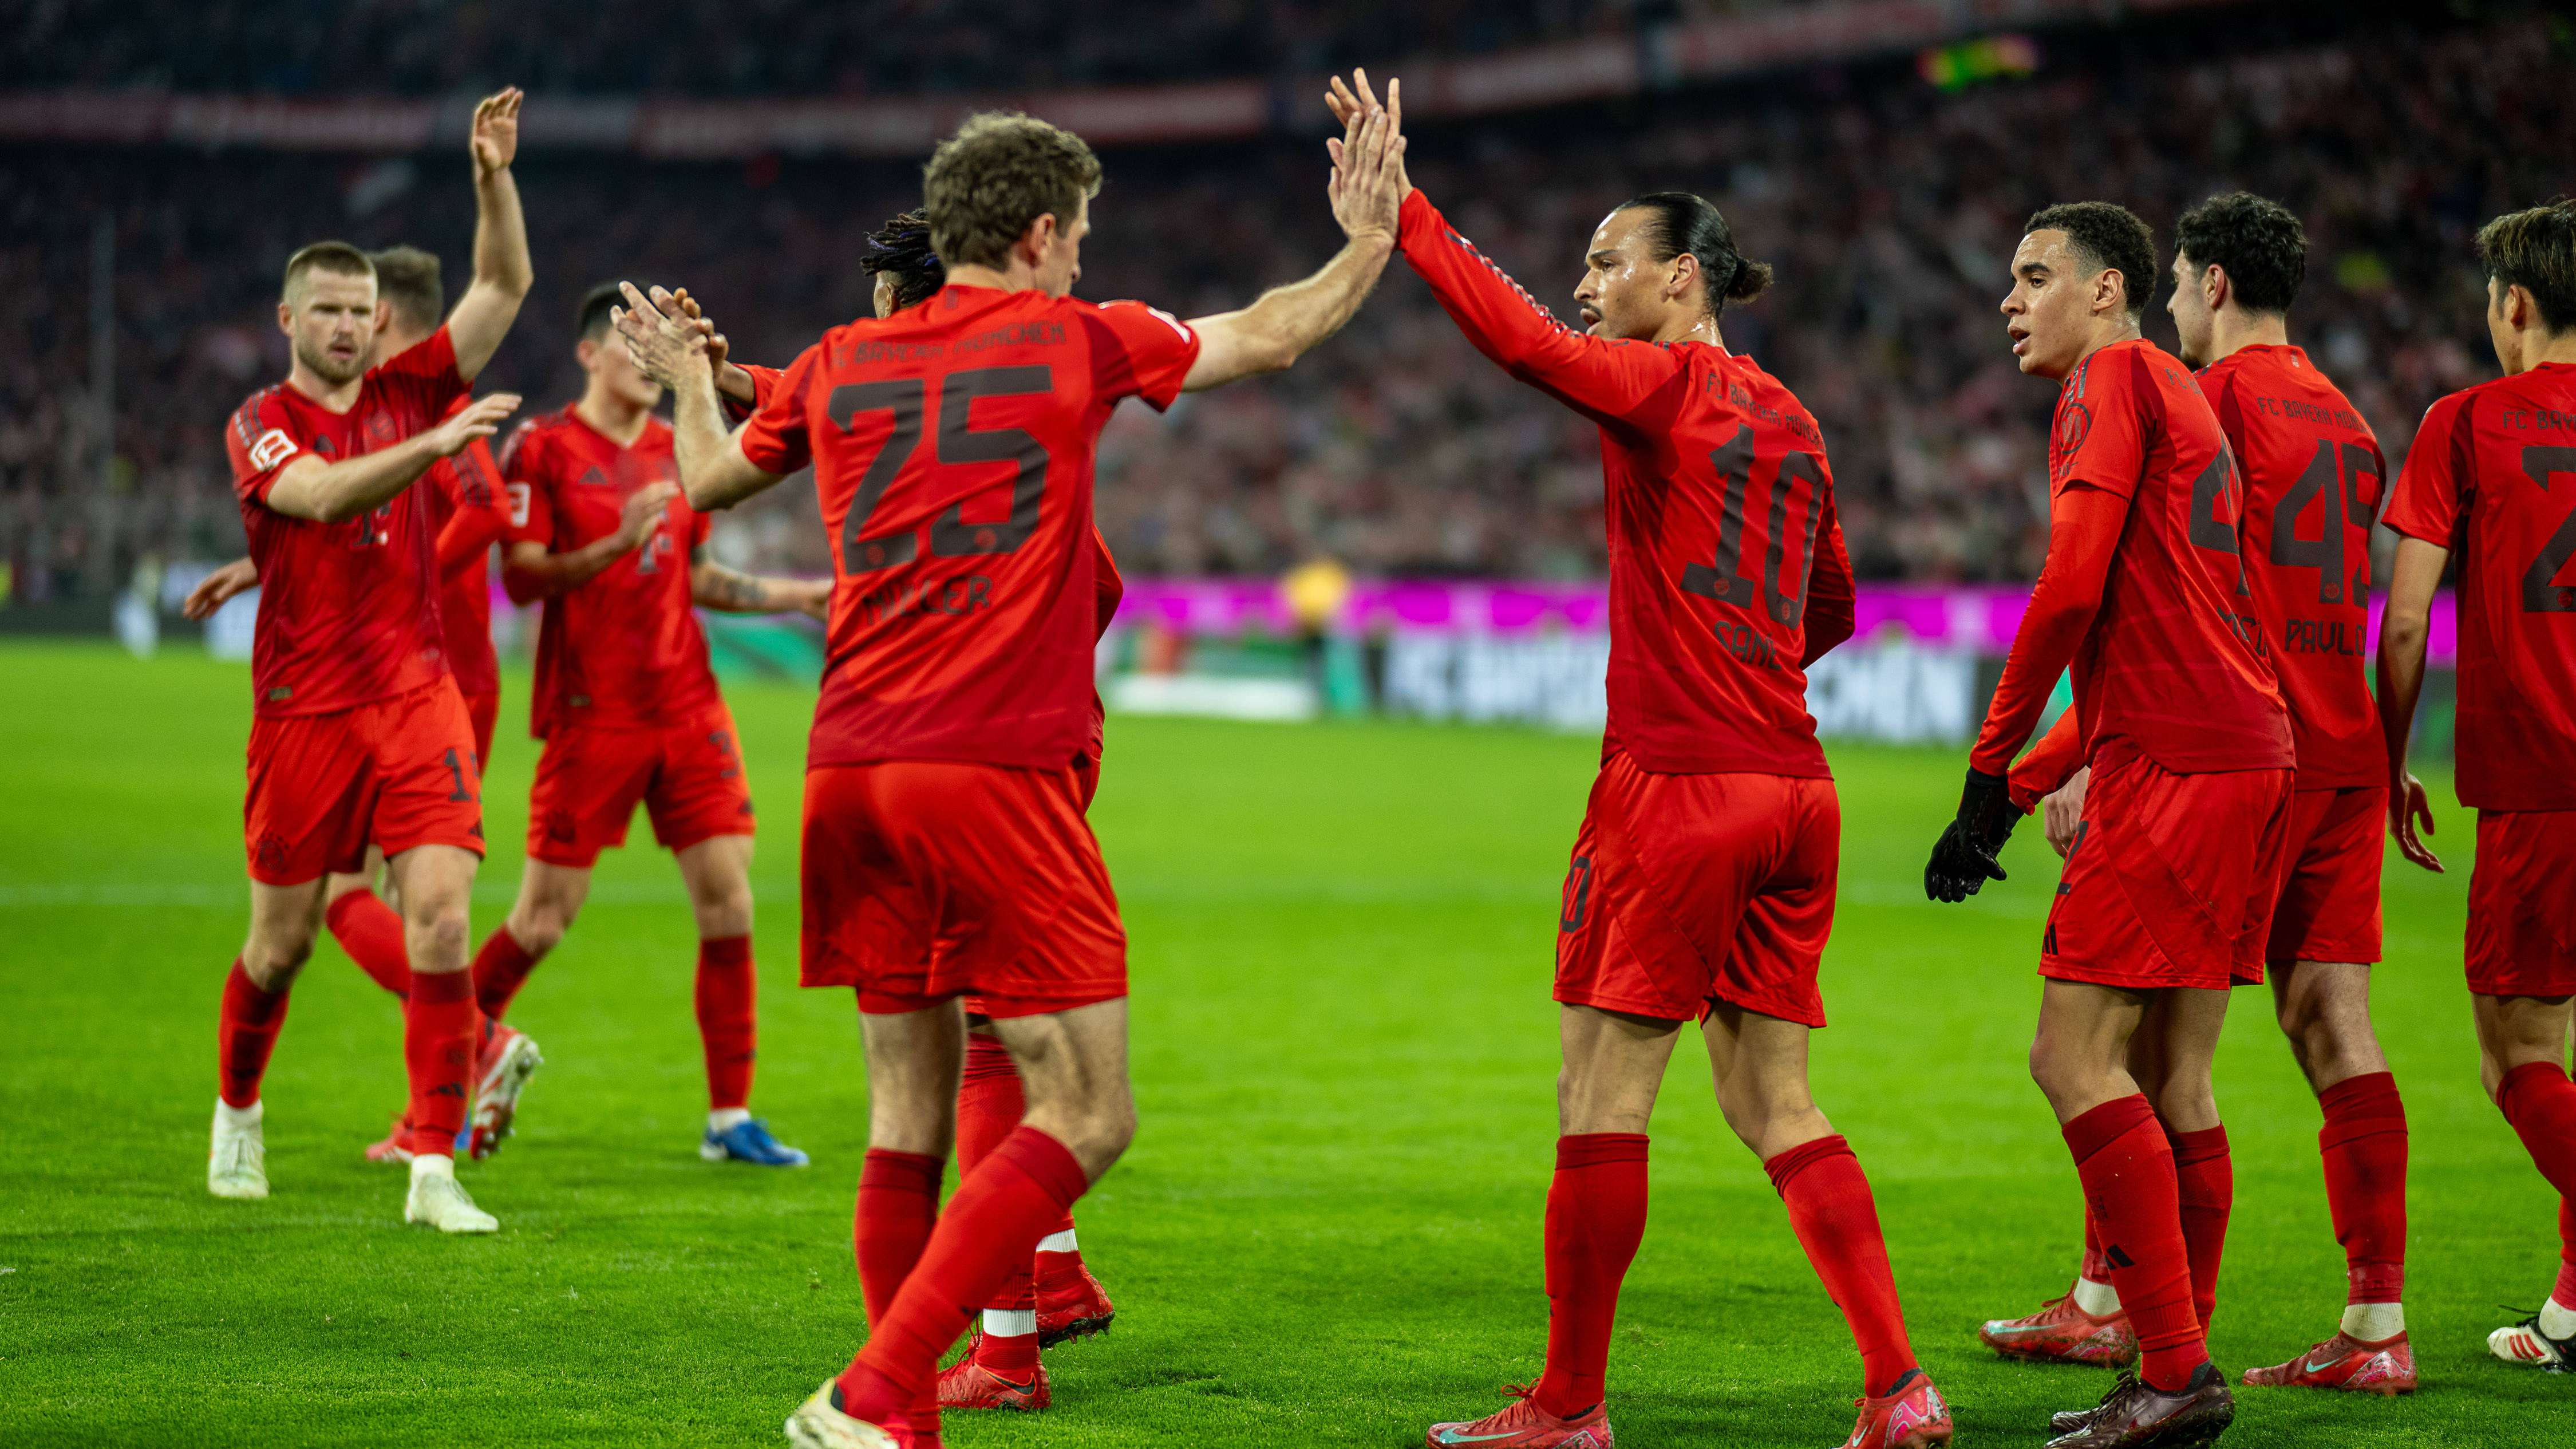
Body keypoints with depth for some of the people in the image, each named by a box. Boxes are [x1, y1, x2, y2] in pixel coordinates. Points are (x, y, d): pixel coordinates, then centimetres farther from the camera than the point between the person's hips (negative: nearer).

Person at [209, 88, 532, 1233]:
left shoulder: (409, 392, 8)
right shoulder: (260, 425, -3)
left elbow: (504, 288, 1)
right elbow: (322, 493, -25)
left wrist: (494, 178, -14)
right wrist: (432, 445, -38)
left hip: (416, 696, 2)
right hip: (304, 709, -2)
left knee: (440, 910, -13)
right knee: (282, 939, 8)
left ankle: (434, 1170, -13)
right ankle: (238, 1113, 36)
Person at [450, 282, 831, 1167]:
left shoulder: (675, 448, 14)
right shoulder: (543, 448, -5)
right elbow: (521, 578, -11)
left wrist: (798, 596, 13)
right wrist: (620, 541, -23)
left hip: (687, 704, 6)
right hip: (591, 714, -5)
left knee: (728, 896, -3)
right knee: (545, 917, -3)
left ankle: (730, 1117, 3)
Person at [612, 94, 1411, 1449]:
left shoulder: (840, 364, 12)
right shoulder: (1078, 343, 2)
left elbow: (707, 482, 30)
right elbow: (1270, 335, 15)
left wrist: (685, 379, 50)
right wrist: (1368, 244, 31)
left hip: (852, 771, 6)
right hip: (997, 778, -6)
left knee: (908, 1120, 12)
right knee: (1085, 1116, -4)